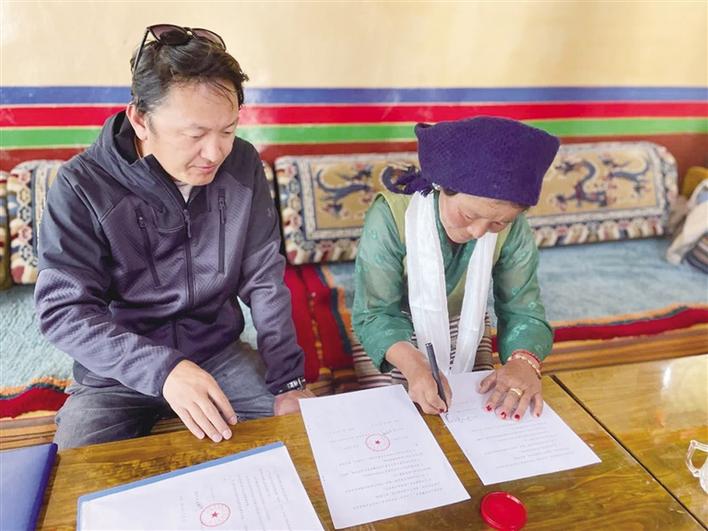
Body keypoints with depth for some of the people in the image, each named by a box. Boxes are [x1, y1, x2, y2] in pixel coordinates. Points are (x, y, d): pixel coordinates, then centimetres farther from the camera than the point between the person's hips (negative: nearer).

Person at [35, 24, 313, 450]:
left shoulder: (243, 165, -9)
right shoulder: (82, 186, -18)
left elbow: (265, 280, -7)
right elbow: (65, 310, -20)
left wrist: (288, 381, -11)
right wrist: (162, 368, -34)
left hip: (221, 354, 3)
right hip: (118, 373, -2)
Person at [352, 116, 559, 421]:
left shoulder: (512, 230, -18)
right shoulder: (390, 217, -30)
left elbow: (523, 310, -14)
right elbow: (375, 314, -26)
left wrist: (524, 360, -36)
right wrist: (412, 363, -45)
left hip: (464, 335, 3)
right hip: (393, 339, -2)